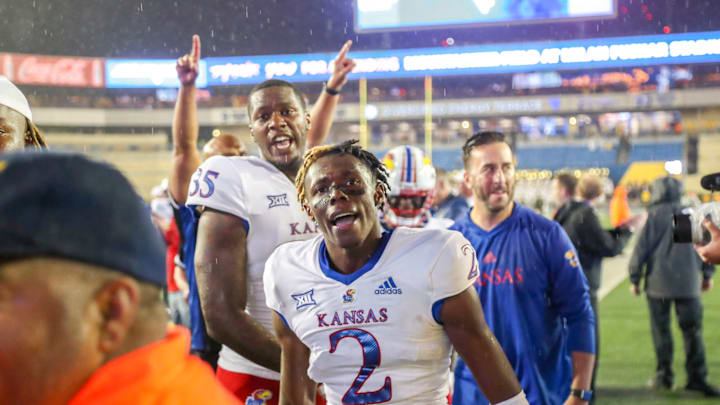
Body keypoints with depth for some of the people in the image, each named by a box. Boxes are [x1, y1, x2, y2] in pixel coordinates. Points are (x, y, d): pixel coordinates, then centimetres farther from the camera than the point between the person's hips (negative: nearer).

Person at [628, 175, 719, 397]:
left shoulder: (654, 217, -5)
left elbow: (641, 248, -5)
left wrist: (634, 278, 4)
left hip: (658, 283, -2)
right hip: (688, 283, 2)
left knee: (661, 331, 8)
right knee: (693, 331, 5)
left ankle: (664, 374, 12)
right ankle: (697, 377, 2)